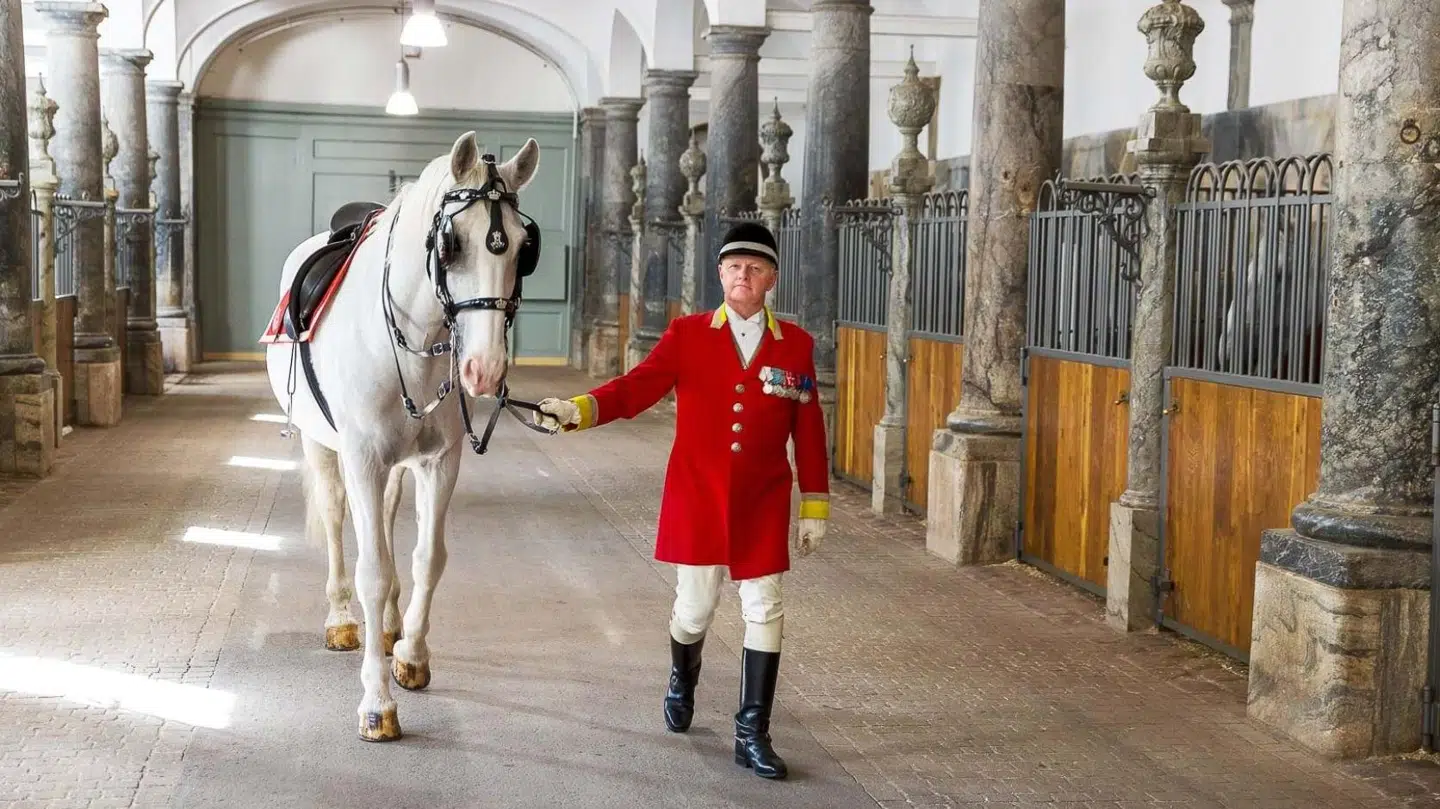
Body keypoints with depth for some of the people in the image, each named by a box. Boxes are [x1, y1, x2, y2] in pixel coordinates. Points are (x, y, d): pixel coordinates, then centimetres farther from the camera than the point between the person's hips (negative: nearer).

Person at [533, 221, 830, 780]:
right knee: (694, 607, 9)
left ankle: (752, 734, 10)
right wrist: (580, 410, -30)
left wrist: (814, 507, 2)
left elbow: (809, 431, 3)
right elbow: (639, 387, -13)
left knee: (763, 612, 1)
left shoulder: (795, 345, 1)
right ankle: (682, 681, 43)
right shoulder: (687, 334, -1)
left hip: (763, 504, 1)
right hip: (696, 499, -1)